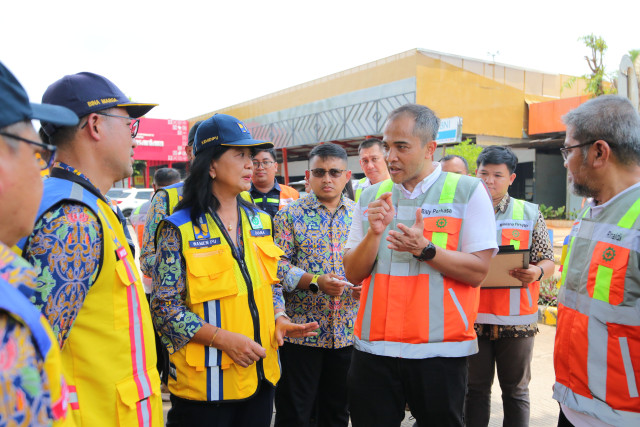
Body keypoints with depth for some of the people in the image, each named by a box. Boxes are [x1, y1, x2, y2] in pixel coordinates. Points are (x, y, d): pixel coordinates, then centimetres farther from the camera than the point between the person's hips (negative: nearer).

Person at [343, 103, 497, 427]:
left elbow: (477, 272, -8)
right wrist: (374, 232, -12)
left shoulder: (468, 191, -3)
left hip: (440, 350, -3)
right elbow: (353, 274, 4)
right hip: (373, 348, 3)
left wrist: (424, 249, -21)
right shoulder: (371, 196, 8)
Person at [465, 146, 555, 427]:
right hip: (473, 317, 1)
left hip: (517, 319, 0)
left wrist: (536, 272, -16)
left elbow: (548, 261, 5)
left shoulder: (530, 214, 4)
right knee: (475, 388, 12)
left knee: (516, 390, 11)